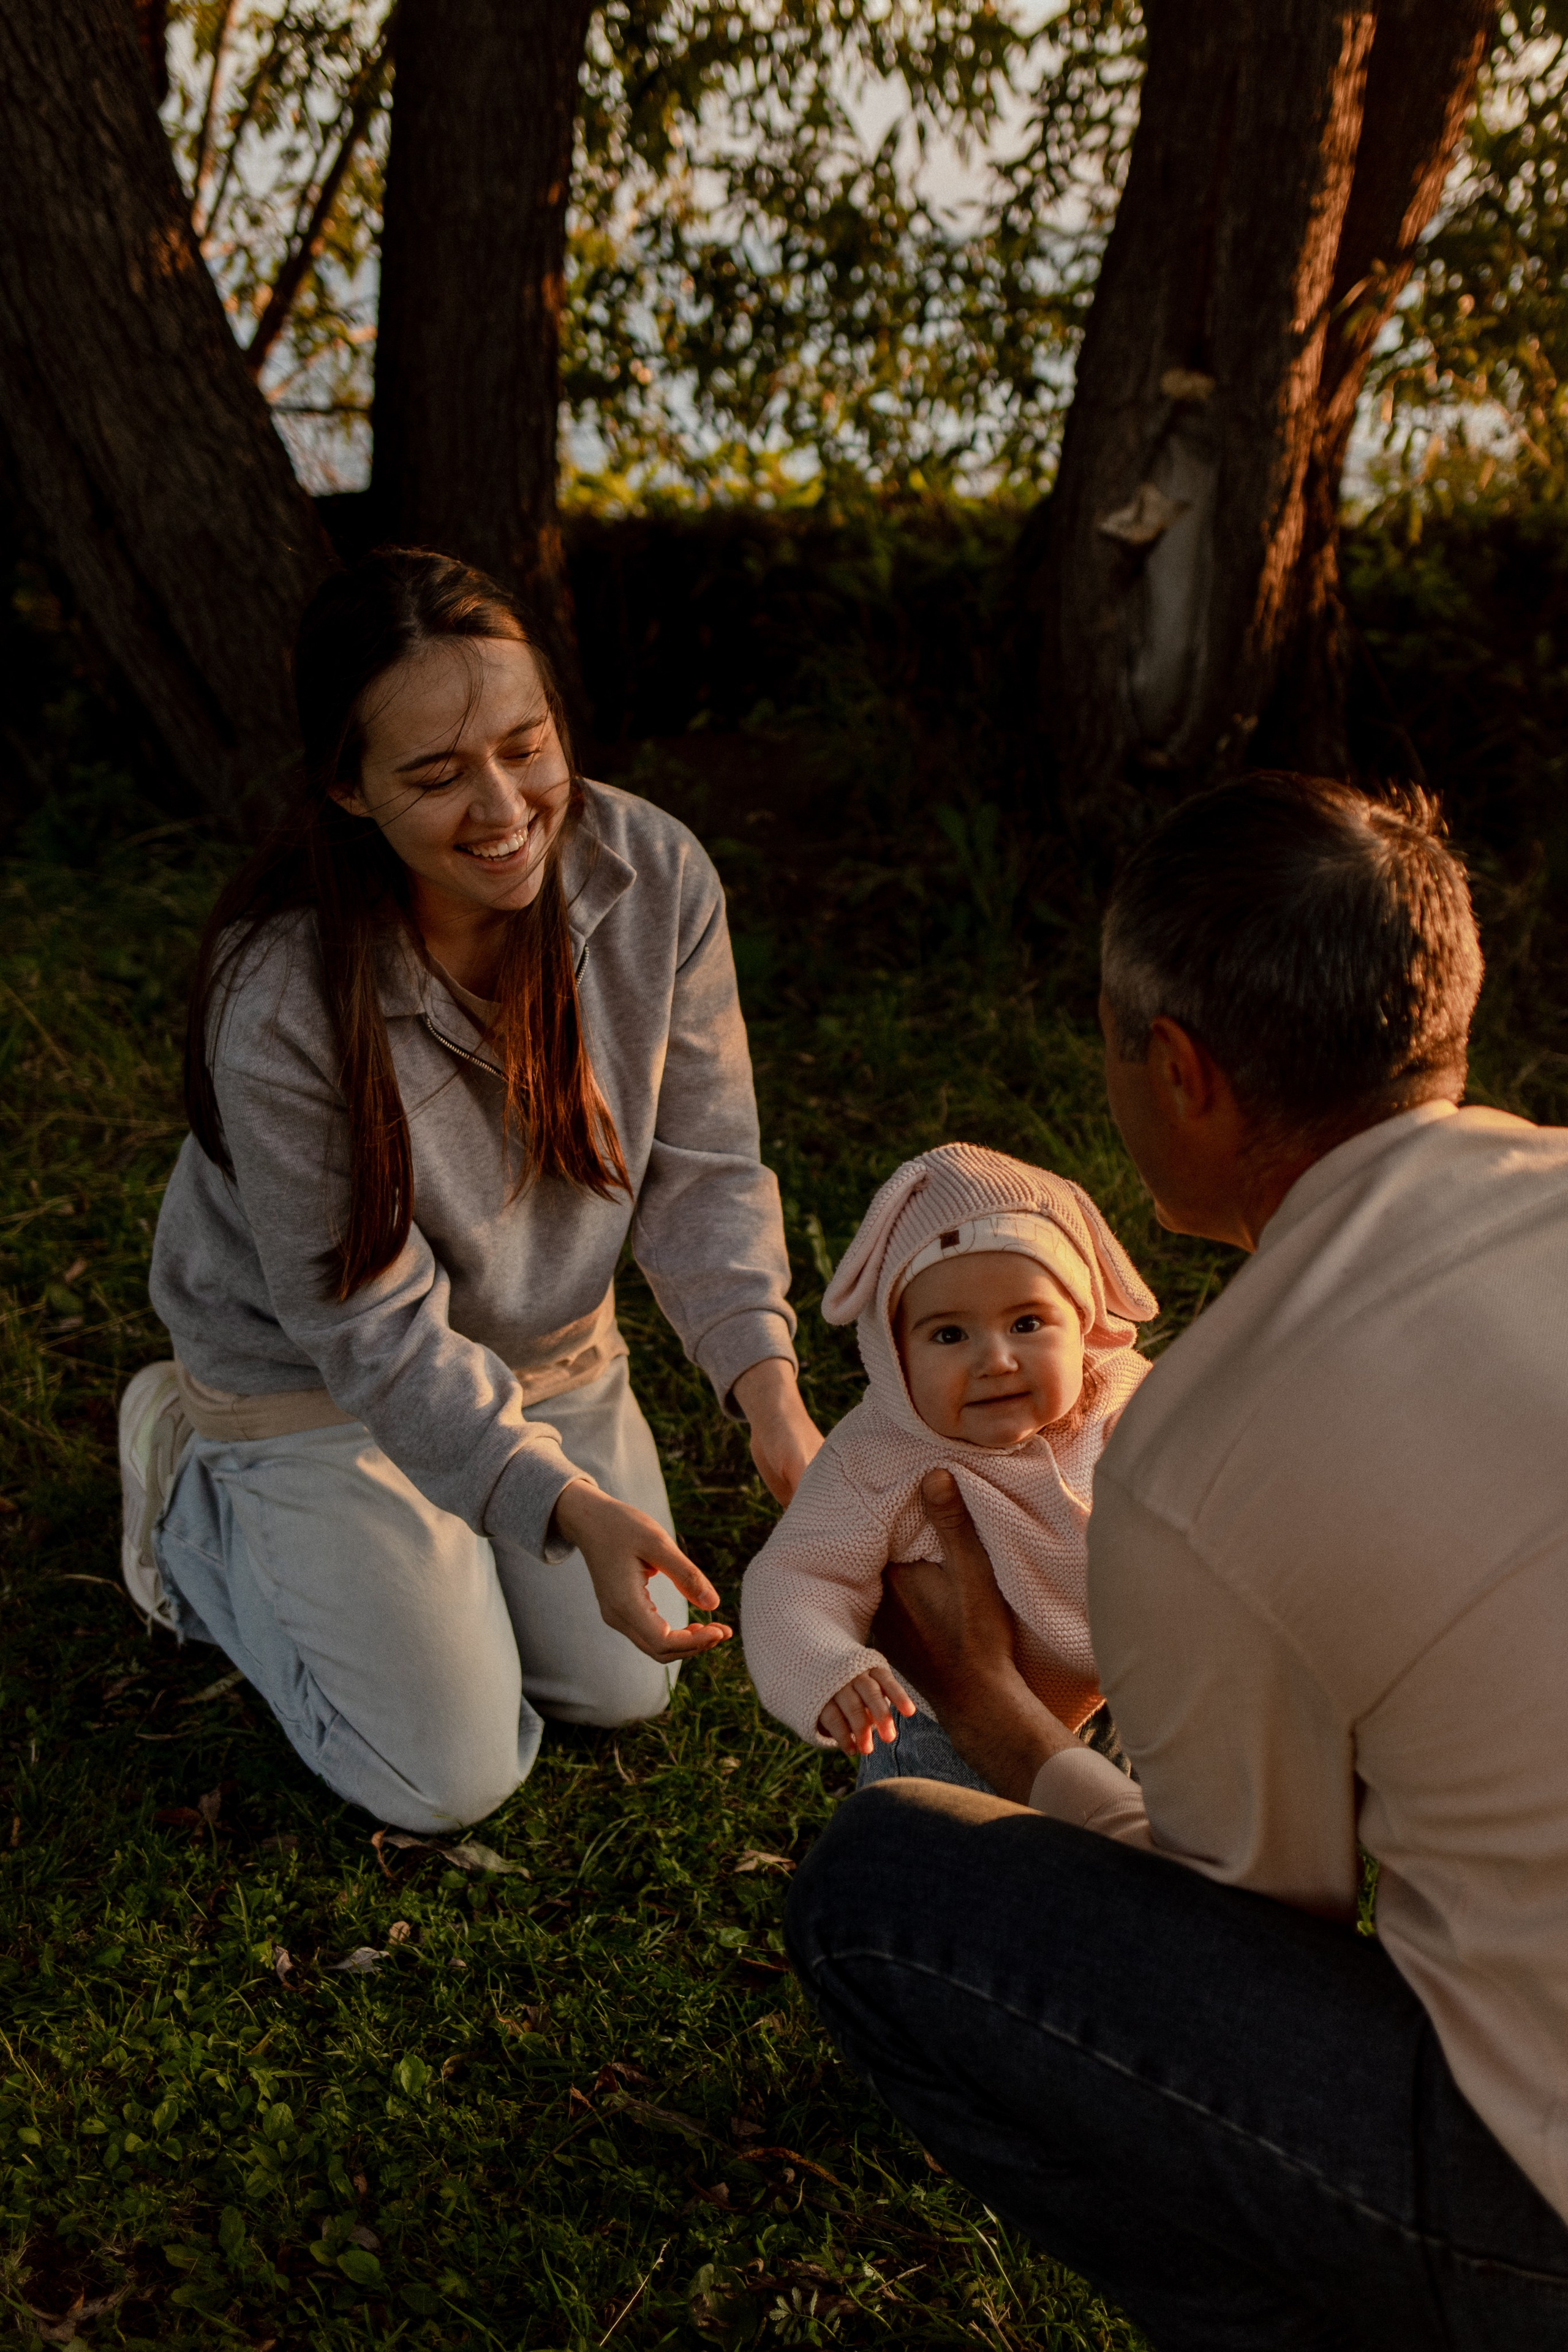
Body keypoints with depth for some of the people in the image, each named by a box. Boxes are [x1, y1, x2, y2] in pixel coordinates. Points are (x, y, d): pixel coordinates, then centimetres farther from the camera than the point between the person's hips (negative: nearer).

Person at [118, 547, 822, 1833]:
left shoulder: (655, 876, -23)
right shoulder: (282, 1010, -36)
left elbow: (702, 1163, -14)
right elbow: (376, 1331, -28)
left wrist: (768, 1385, -28)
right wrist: (572, 1508, -38)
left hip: (552, 1340, 5)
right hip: (319, 1378, -5)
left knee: (630, 1687, 16)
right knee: (452, 1779, 4)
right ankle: (195, 1489, 22)